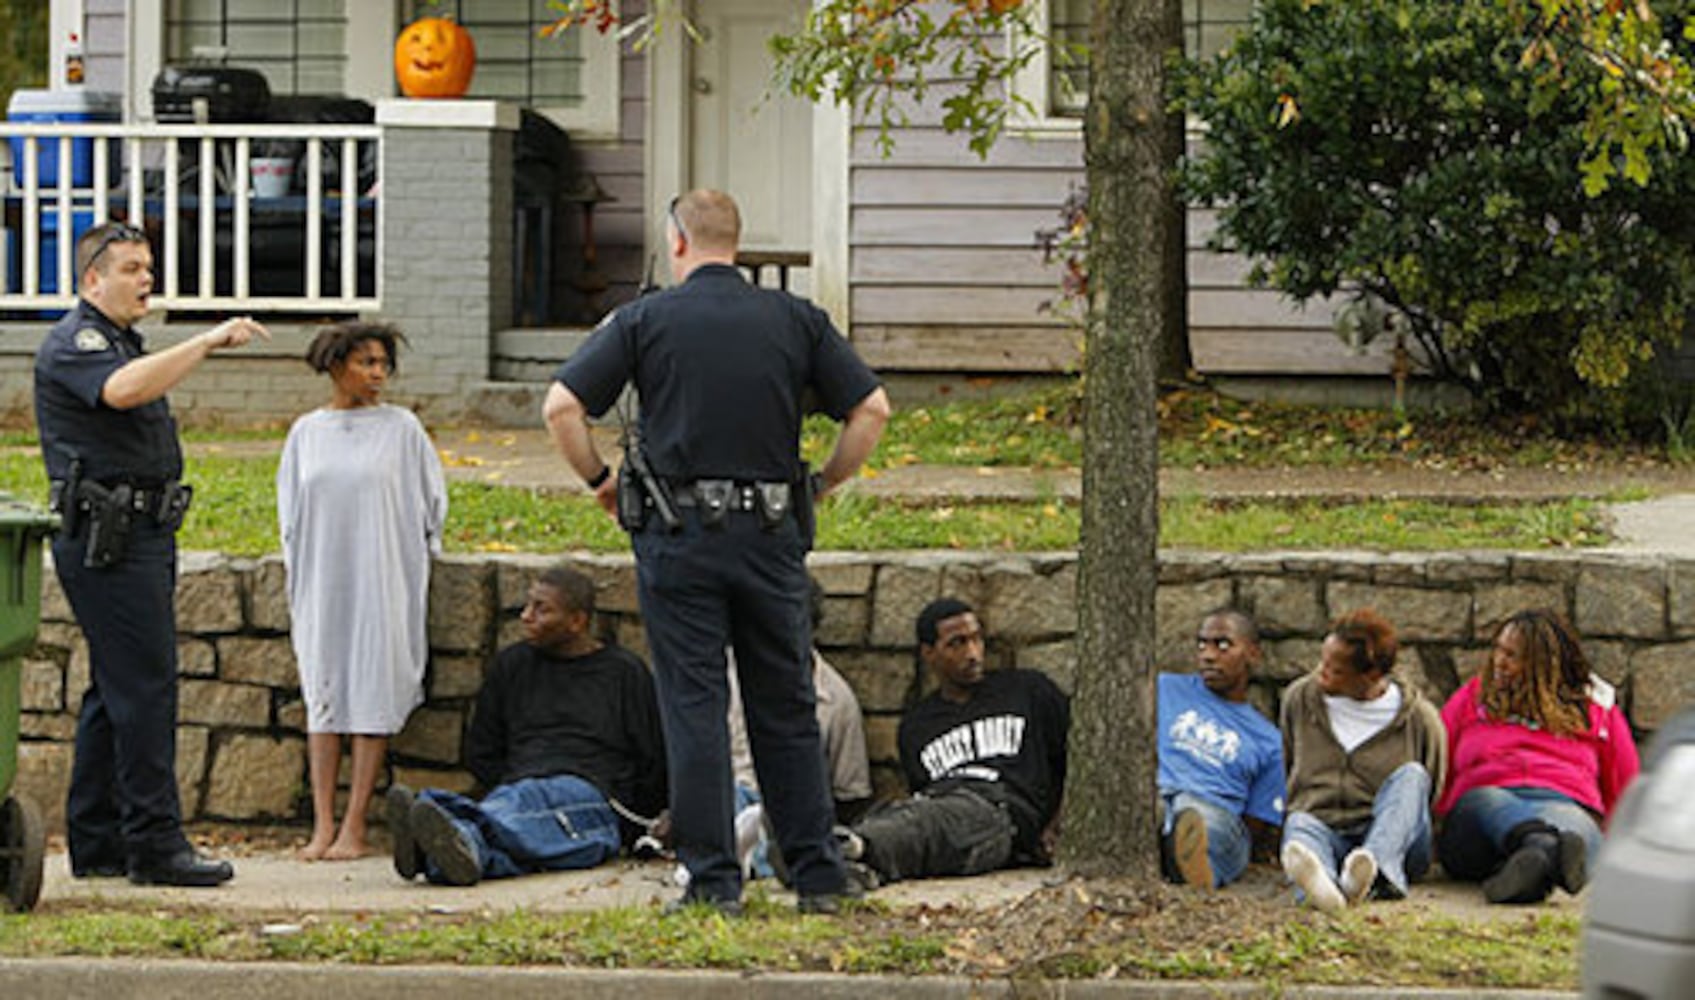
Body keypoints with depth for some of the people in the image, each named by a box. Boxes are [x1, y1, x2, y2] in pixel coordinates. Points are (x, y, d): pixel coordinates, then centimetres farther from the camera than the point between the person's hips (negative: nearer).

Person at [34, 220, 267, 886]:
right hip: (106, 538, -10)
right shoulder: (73, 343, -11)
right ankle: (154, 844, -12)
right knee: (145, 686, -12)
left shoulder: (122, 341, 22)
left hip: (142, 537, 10)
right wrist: (208, 343, -33)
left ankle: (95, 843, 15)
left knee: (117, 691, 11)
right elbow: (122, 389, -32)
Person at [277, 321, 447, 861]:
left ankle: (354, 827, -3)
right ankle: (322, 826, 2)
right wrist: (300, 583, 13)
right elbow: (290, 513, 16)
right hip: (322, 586, 2)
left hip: (381, 583, -2)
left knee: (373, 699, -4)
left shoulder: (401, 428, 1)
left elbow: (430, 505, 7)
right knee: (323, 695, 1)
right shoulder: (306, 432, 8)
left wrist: (413, 566, 8)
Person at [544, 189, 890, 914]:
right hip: (772, 534, 2)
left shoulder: (646, 319, 0)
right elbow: (871, 408, 3)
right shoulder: (795, 319, 6)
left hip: (678, 534, -2)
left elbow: (562, 405, -6)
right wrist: (822, 485, 12)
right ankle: (818, 876, 11)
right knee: (786, 710, 9)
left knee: (694, 707, 1)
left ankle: (714, 879, 0)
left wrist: (599, 481, 6)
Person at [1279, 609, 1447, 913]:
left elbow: (1427, 799, 11)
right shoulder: (1300, 698, 9)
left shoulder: (1421, 719, 2)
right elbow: (1281, 769, 22)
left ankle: (1375, 870, -54)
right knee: (1300, 823, -33)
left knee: (1411, 775, -26)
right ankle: (1319, 880, -71)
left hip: (1395, 843, -1)